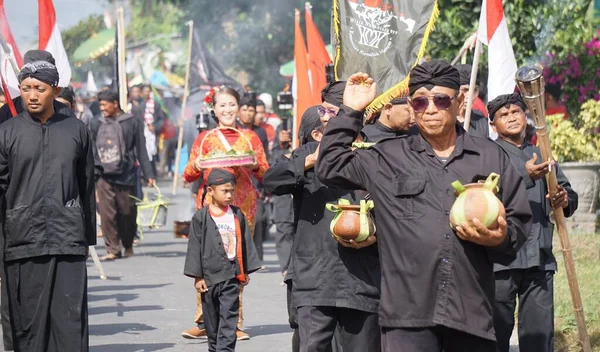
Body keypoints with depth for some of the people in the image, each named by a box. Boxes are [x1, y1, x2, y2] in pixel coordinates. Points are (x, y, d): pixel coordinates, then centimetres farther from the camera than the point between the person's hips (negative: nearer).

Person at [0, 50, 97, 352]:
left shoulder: (76, 131, 9)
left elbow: (87, 188, 13)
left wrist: (87, 237, 14)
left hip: (67, 240, 0)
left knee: (70, 319, -5)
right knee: (27, 321, 3)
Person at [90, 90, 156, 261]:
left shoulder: (132, 123, 3)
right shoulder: (97, 124, 10)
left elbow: (141, 150, 3)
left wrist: (149, 174, -1)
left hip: (125, 175, -1)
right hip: (103, 176, 1)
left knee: (128, 214, 5)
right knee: (107, 214, -8)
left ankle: (128, 245, 25)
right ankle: (113, 249, -4)